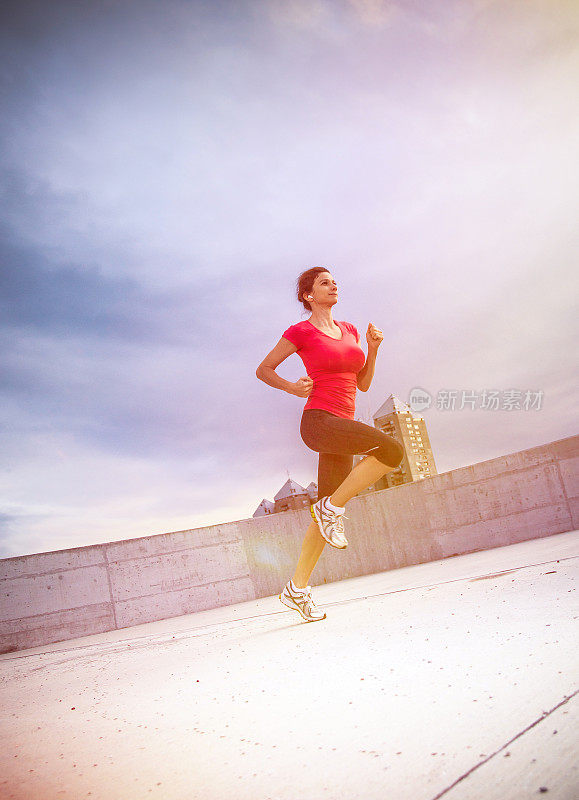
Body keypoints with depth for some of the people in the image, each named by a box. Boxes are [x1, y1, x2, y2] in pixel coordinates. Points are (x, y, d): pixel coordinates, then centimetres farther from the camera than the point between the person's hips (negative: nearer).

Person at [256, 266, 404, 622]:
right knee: (391, 449, -25)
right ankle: (333, 509, -10)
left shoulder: (350, 330, 18)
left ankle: (297, 589, 16)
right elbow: (263, 370, 9)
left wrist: (373, 349, 6)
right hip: (318, 420, -7)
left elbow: (363, 384, 19)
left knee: (328, 511, 7)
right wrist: (293, 388, -7)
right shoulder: (301, 332, 1)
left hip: (342, 426, 7)